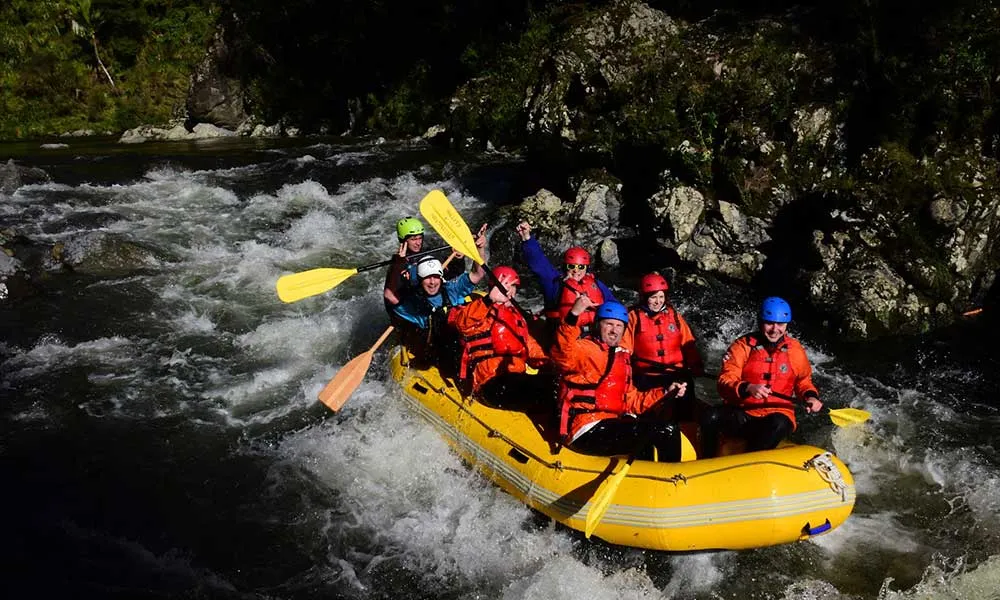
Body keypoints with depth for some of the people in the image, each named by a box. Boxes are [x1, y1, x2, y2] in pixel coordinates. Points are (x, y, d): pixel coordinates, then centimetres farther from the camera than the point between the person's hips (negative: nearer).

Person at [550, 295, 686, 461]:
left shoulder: (623, 358, 23)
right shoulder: (582, 349, -3)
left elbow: (631, 400, 23)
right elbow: (562, 355, -28)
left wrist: (666, 393, 11)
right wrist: (573, 316, -41)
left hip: (614, 426, 9)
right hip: (587, 431, -9)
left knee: (670, 430, 1)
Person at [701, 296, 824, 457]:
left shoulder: (795, 350, 7)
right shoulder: (743, 346, -1)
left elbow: (803, 381, 22)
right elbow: (725, 382, -9)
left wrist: (810, 396, -1)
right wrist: (747, 388, -29)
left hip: (777, 414, 1)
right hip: (741, 414, -1)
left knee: (779, 425, -36)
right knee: (713, 417, -31)